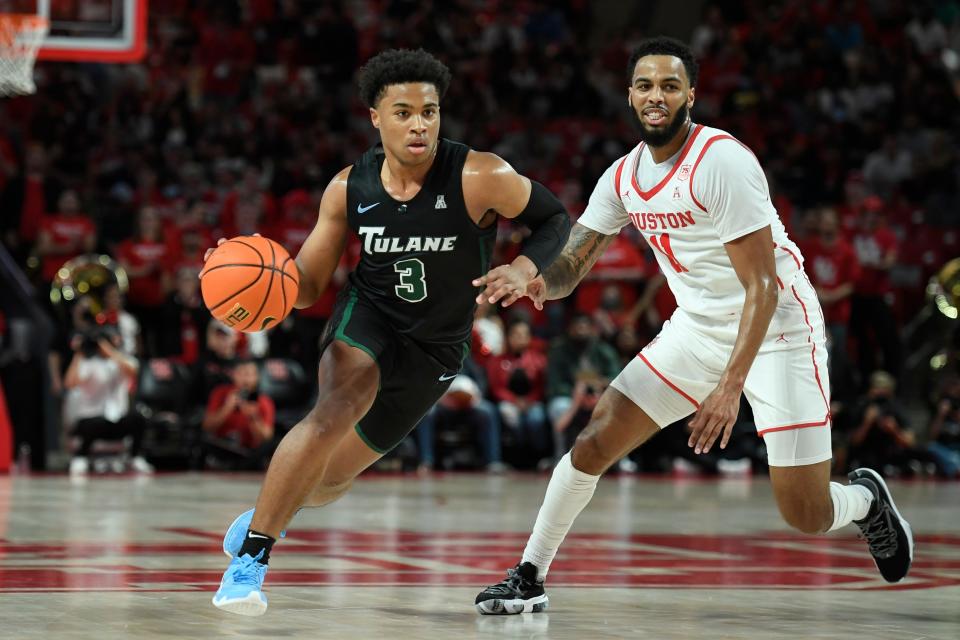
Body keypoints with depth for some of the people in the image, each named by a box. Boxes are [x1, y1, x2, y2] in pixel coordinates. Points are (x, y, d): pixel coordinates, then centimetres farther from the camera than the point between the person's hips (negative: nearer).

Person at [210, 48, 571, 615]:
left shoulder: (480, 178, -22)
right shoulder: (349, 189, -11)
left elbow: (556, 219, -6)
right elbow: (309, 284, -2)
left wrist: (524, 270, -25)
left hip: (435, 350, 0)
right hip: (368, 316, 0)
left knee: (330, 481, 13)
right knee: (336, 410, -34)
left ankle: (273, 510, 50)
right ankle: (251, 551, -22)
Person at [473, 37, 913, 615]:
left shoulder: (722, 160, -23)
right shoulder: (623, 176, -1)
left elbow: (762, 286, -25)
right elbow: (571, 263, 3)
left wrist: (731, 385, -34)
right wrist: (539, 282, -23)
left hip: (777, 330, -6)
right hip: (698, 328, 6)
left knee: (807, 516, -8)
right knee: (594, 442, -5)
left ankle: (865, 498, 27)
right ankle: (529, 578, 8)